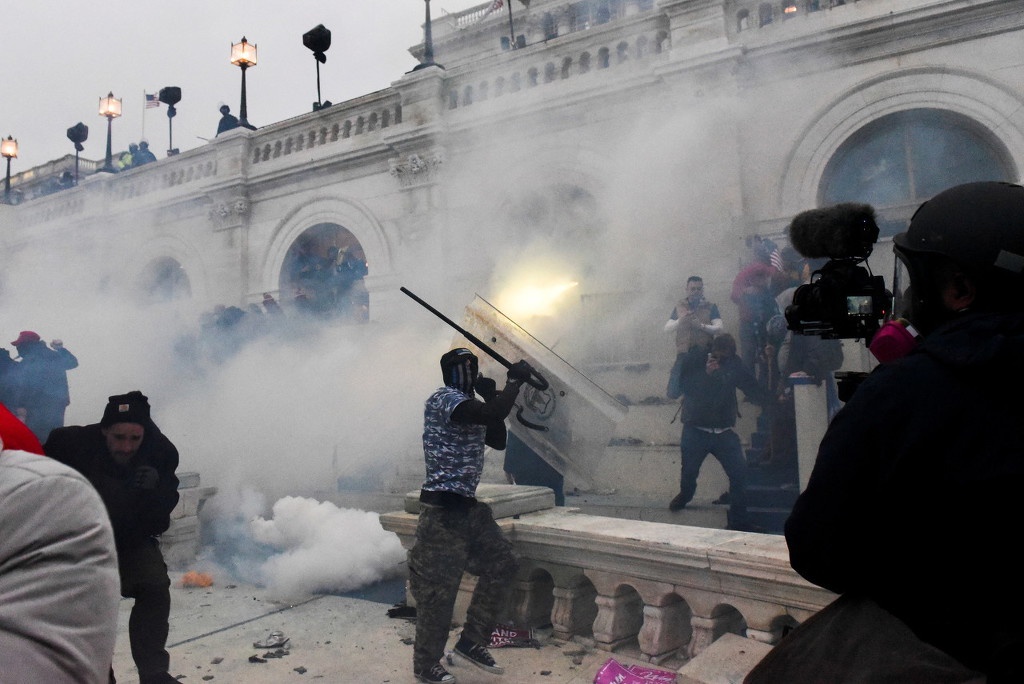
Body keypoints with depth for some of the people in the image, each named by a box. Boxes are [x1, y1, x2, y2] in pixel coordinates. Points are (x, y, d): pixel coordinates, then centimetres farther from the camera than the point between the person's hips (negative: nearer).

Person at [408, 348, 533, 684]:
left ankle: (471, 641, 23)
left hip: (469, 505, 10)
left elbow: (499, 441, 18)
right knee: (439, 589, 1)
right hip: (443, 507, -10)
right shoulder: (444, 398, -15)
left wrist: (493, 398, 7)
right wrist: (515, 381, -17)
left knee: (501, 565, 12)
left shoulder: (470, 407, 14)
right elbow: (490, 415, -30)